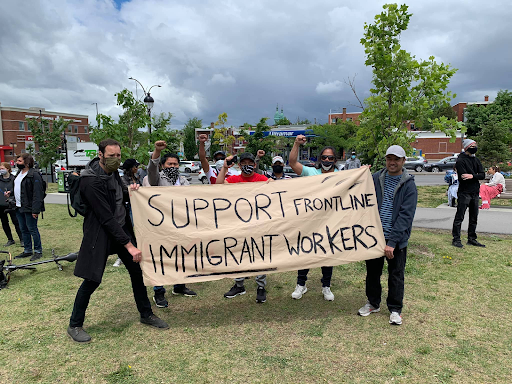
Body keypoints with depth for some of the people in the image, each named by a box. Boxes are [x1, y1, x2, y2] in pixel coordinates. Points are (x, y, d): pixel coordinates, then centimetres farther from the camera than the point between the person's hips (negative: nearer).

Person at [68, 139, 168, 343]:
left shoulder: (112, 171, 2)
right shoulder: (92, 181, -22)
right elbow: (107, 218, -24)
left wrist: (130, 192, -6)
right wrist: (129, 246, -24)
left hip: (122, 228, 8)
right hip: (100, 234, -8)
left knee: (137, 271, 10)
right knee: (92, 280, -1)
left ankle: (146, 314, 27)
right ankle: (75, 325, 22)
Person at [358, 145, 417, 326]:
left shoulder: (409, 185, -7)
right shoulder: (376, 178, 2)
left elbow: (406, 215, -13)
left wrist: (392, 241, -19)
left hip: (397, 239, -3)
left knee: (396, 275, 10)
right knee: (372, 271, 15)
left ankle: (395, 309, 28)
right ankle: (373, 303, 34)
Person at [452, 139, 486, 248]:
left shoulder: (476, 160, 13)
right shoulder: (460, 160, -9)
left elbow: (482, 175, 3)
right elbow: (463, 176, -18)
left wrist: (472, 176, -16)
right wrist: (477, 176, -7)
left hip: (475, 193, 7)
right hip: (464, 193, -7)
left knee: (474, 218, 13)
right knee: (459, 217, -3)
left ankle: (472, 239, 23)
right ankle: (456, 239, 4)